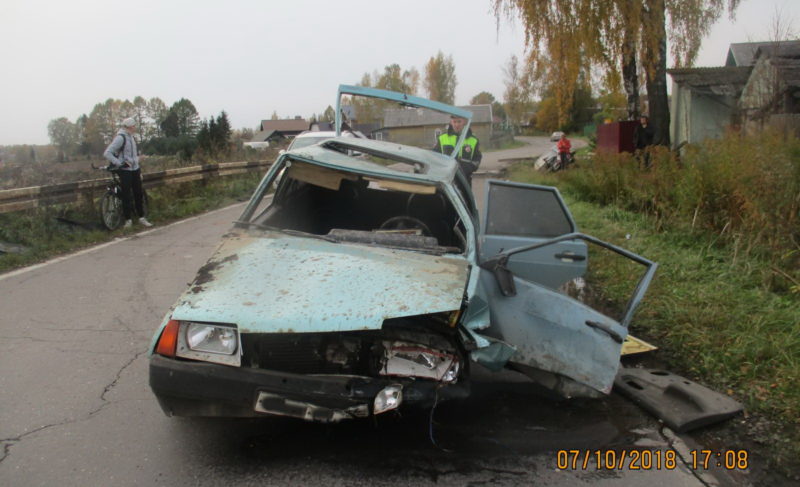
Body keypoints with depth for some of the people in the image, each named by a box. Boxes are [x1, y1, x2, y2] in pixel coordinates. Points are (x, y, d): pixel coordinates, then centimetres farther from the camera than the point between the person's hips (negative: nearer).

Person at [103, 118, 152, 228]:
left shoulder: (130, 137, 12)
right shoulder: (120, 138, -14)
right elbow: (107, 153, -20)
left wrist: (139, 170, 20)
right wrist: (120, 163, -21)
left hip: (135, 170, 8)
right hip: (125, 171, -8)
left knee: (139, 194, 9)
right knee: (127, 196, -2)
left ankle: (142, 218, 17)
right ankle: (128, 220, 7)